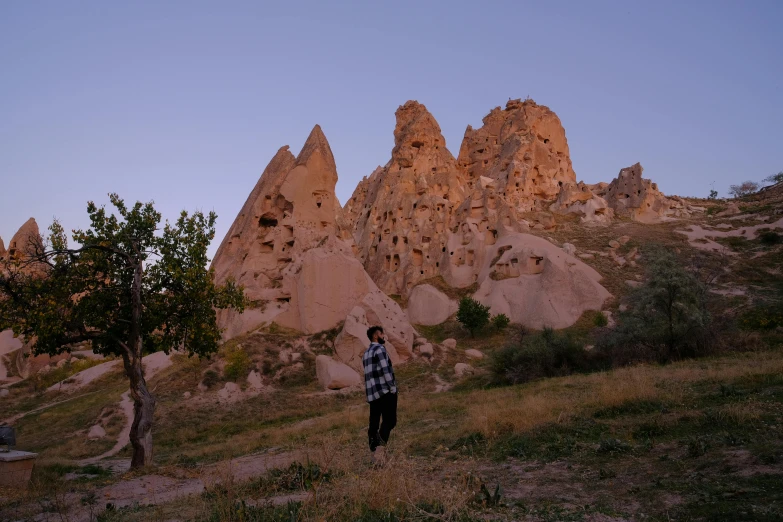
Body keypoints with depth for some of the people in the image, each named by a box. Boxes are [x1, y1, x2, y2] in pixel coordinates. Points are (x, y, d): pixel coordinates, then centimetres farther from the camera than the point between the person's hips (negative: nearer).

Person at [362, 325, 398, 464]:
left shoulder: (366, 353, 18)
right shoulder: (380, 349, -8)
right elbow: (386, 370, -16)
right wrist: (393, 388, -11)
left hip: (372, 393, 8)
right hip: (385, 391, -8)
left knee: (374, 422, 8)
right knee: (389, 420, -9)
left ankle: (375, 451, 8)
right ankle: (381, 444, -27)